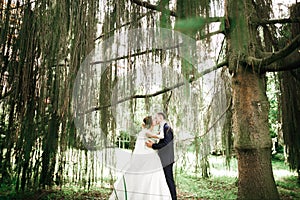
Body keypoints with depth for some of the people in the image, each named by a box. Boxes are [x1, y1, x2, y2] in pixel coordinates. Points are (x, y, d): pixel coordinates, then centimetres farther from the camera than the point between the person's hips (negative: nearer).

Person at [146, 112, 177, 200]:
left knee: (169, 179, -3)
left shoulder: (167, 128, -15)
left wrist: (153, 146, -17)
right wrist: (153, 144, 3)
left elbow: (165, 143, -22)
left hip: (167, 159, -10)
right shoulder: (162, 128, 15)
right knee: (166, 179, 15)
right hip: (163, 159, 10)